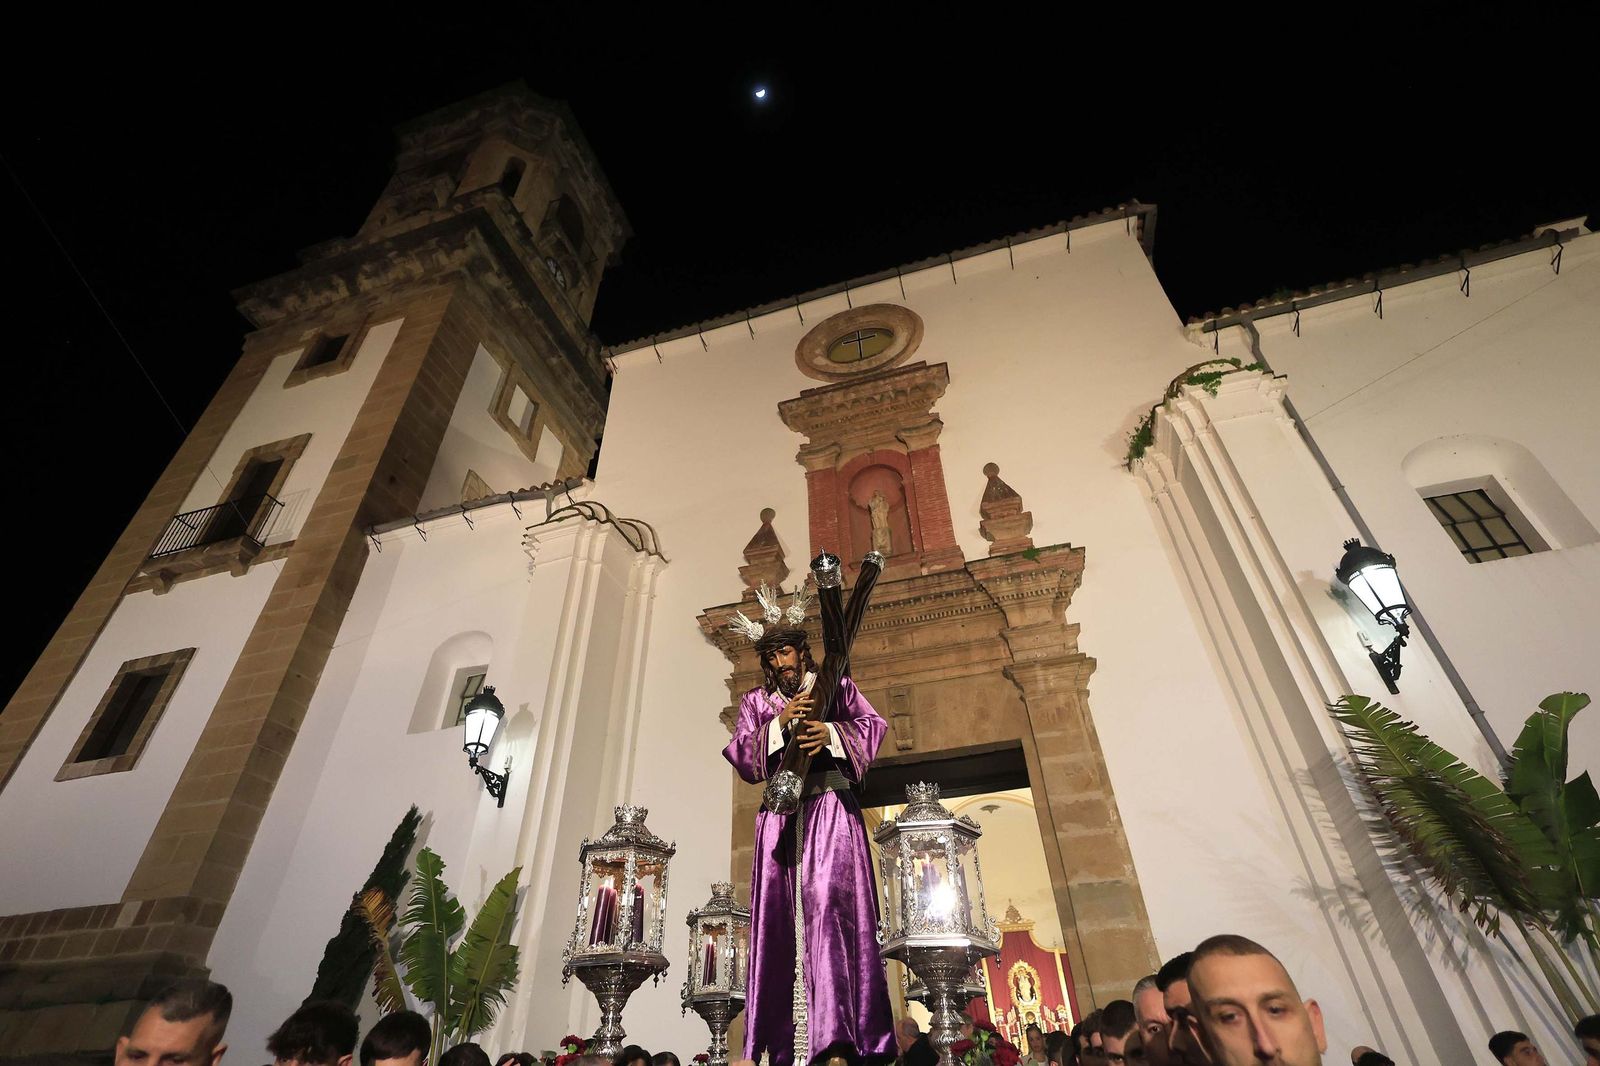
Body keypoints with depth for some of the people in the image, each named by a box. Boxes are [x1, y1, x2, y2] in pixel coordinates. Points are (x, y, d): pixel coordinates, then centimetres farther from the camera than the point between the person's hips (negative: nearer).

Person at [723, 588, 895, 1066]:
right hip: (780, 811, 3)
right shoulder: (756, 701, 18)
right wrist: (779, 724, -10)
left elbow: (870, 726, 3)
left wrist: (831, 734, -15)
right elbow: (740, 753, 5)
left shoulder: (835, 684, 14)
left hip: (830, 804, -2)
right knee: (779, 914, -3)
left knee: (832, 901, -15)